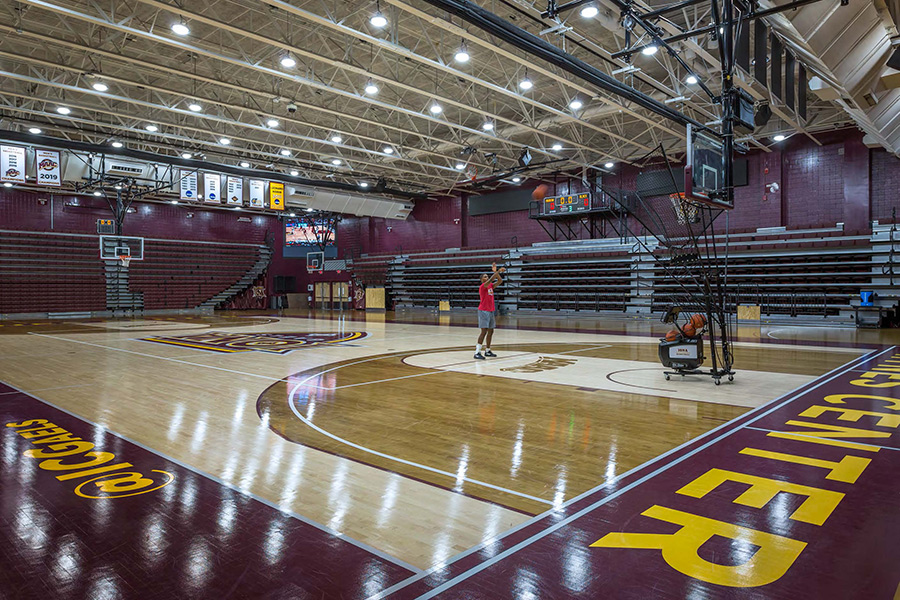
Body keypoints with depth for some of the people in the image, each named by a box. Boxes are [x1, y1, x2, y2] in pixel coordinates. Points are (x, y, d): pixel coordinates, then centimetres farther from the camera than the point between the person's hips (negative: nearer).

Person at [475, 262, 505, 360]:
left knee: (490, 331, 11)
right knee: (484, 331, -15)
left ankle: (487, 351, 20)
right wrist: (497, 271, -26)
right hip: (484, 311, -9)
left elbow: (500, 281, 9)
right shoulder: (482, 286, -10)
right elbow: (491, 280, -26)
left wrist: (496, 272, -1)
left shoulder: (491, 286, 14)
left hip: (490, 311, 9)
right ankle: (477, 352, -15)